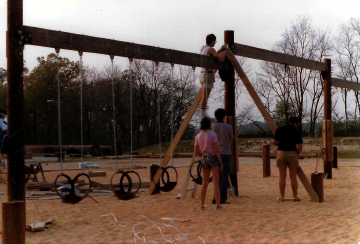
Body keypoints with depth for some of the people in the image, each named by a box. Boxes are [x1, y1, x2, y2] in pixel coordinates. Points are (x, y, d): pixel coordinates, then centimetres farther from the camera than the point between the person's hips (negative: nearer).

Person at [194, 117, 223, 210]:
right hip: (213, 158, -4)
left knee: (205, 183, 10)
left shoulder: (198, 137, 5)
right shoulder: (213, 134, -8)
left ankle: (202, 205, 8)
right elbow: (216, 150, -11)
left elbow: (196, 152, 7)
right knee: (216, 183, -2)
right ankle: (218, 205, -3)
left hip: (204, 160, 4)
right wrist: (221, 163, -5)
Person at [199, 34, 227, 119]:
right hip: (208, 74, -9)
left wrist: (220, 50, 26)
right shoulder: (211, 49, -12)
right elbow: (221, 59, -20)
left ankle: (203, 116, 10)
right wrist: (224, 52, -1)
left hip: (202, 73, 9)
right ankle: (203, 117, -12)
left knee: (204, 97, 9)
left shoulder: (202, 47, 14)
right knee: (205, 97, -11)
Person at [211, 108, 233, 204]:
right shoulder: (228, 127, -4)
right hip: (226, 153, -2)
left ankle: (216, 198, 8)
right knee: (224, 177, -1)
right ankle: (222, 199, -3)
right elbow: (231, 139, 9)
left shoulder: (212, 126, -1)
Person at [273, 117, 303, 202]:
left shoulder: (279, 129, 4)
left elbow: (274, 142, 9)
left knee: (282, 177, 5)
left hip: (281, 153, 1)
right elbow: (300, 147, -3)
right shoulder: (297, 132, -1)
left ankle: (282, 197, 7)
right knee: (293, 177, 6)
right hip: (292, 154, -1)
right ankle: (295, 197, 10)